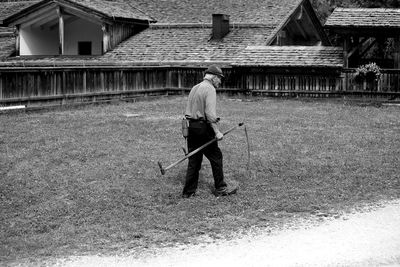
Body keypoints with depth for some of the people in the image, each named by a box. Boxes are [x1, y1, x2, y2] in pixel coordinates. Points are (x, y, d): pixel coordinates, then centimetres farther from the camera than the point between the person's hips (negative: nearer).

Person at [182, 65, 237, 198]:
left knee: (194, 159, 11)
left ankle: (189, 191, 12)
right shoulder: (210, 89, -11)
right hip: (203, 127, -8)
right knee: (216, 157, 4)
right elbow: (210, 113, -20)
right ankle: (220, 188, 11)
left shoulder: (194, 88, 17)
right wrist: (217, 132, -20)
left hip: (191, 126, 8)